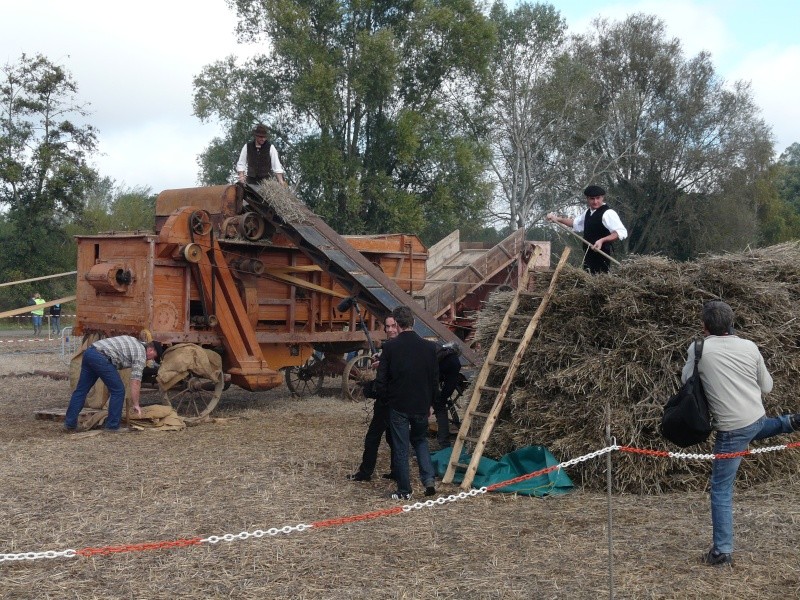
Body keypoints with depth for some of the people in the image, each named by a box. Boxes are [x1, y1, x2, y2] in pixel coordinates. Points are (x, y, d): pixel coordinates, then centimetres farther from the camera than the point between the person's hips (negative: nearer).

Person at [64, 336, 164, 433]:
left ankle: (70, 425, 13)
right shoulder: (141, 354, 1)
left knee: (81, 390, 11)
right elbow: (135, 381, -3)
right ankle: (112, 426, 5)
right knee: (118, 391, 1)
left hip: (89, 352, 9)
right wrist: (135, 404, -1)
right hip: (101, 357, -9)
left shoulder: (133, 342, 27)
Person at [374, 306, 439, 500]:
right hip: (421, 405, 3)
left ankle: (404, 491, 13)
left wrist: (384, 396, 12)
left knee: (400, 448, 7)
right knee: (421, 440, 23)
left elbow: (381, 380, -8)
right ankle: (428, 480, 8)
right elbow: (435, 380, 4)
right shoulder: (429, 347, -2)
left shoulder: (390, 347, -11)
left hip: (398, 406, -3)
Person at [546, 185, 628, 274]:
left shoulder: (607, 213, -14)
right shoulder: (589, 212, 14)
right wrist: (557, 219, 23)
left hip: (601, 257, -9)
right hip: (589, 256, 9)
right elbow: (576, 223, 33)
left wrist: (602, 240, -34)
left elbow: (622, 232, -24)